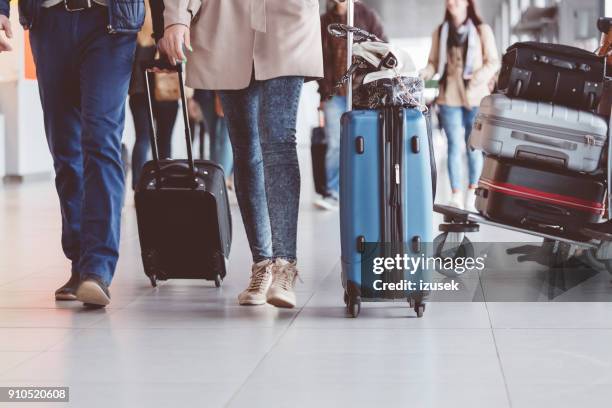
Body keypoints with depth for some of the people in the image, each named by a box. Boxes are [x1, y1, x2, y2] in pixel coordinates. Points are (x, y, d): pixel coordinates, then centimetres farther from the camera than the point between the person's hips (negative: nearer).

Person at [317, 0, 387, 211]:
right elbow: (320, 60, 15)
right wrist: (323, 93, 10)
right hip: (334, 93, 2)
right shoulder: (324, 22, 11)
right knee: (335, 144, -5)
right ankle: (333, 193, -2)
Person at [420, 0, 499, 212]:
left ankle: (472, 191, 15)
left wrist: (477, 78, -16)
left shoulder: (482, 30, 3)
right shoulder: (440, 32, 11)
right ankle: (456, 195, -1)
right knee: (454, 145, -1)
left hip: (475, 96, -1)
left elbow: (493, 62, 1)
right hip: (449, 97, 1)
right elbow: (434, 62, 12)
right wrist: (425, 73, -9)